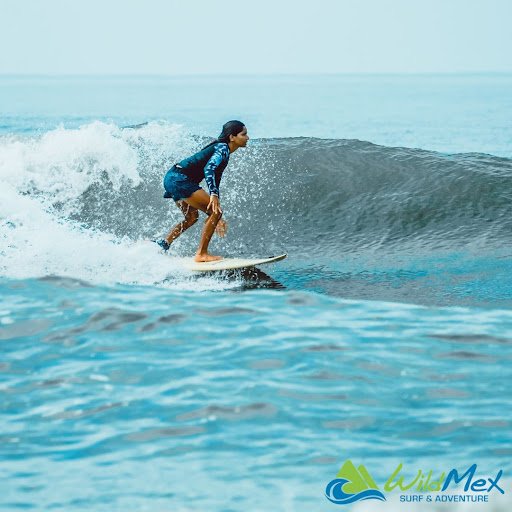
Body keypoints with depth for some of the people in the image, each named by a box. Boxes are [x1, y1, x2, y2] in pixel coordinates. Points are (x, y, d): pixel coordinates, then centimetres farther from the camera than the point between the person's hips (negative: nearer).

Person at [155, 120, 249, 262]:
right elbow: (208, 169, -27)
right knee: (215, 212, -13)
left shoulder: (222, 150, 21)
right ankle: (201, 254, -10)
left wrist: (218, 218, 27)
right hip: (179, 179, -11)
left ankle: (162, 244, 28)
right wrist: (213, 195, -39)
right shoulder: (222, 149, -9)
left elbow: (215, 183, 26)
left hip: (172, 178, 11)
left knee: (191, 217, 29)